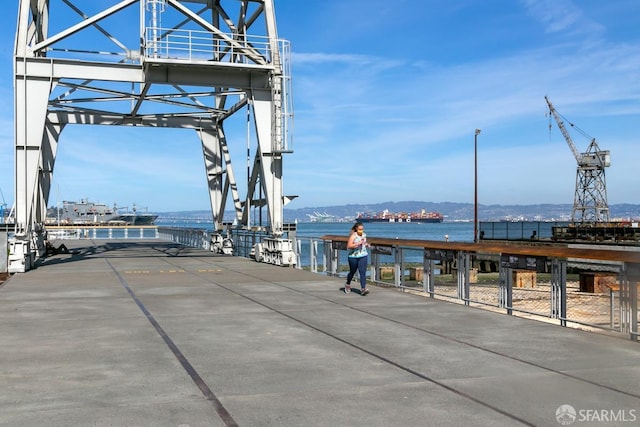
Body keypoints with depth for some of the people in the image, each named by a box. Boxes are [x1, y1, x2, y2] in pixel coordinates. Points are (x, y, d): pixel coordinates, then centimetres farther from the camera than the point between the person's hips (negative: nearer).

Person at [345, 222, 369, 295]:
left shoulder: (364, 235, 5)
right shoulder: (353, 236, -13)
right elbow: (348, 246, -22)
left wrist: (366, 244, 4)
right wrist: (358, 243, -30)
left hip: (363, 256, 3)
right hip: (353, 256, -3)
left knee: (363, 272, -11)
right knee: (352, 272, 13)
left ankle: (363, 289, -18)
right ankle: (348, 285, 40)